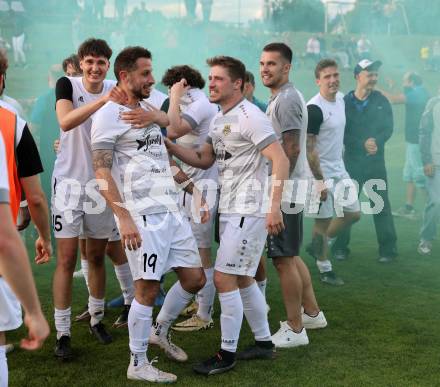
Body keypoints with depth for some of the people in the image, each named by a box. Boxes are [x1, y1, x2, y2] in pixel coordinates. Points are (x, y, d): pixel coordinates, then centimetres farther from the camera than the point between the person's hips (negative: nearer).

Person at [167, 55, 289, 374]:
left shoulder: (249, 117, -15)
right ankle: (264, 343, 29)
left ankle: (227, 354, 5)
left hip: (249, 211, -10)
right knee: (243, 279, 16)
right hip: (230, 210, 10)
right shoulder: (219, 120, 14)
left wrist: (274, 207, -26)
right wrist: (167, 144, 3)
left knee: (224, 278, -7)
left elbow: (281, 160, -20)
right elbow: (203, 160, 16)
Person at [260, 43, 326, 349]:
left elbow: (292, 149, -22)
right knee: (290, 255, 18)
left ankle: (295, 329, 4)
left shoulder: (287, 99, -16)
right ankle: (312, 313, 29)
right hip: (287, 189, 10)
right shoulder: (281, 98, 16)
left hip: (285, 191, -10)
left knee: (284, 259, -4)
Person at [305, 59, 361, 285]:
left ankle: (318, 245, 29)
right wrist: (320, 181, -22)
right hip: (321, 172, -8)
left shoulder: (340, 99, 7)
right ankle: (324, 268, 17)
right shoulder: (314, 109, -20)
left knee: (354, 213, 12)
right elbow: (308, 149, -22)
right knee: (324, 220, 1)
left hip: (339, 169, 8)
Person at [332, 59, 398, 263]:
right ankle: (340, 247, 15)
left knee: (381, 205, 2)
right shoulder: (345, 102, -2)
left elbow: (388, 128, 0)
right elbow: (342, 134, -6)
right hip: (352, 160, -1)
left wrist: (376, 141, -19)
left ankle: (388, 248, 8)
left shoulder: (381, 101, 5)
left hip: (376, 161, 1)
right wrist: (363, 144, -18)